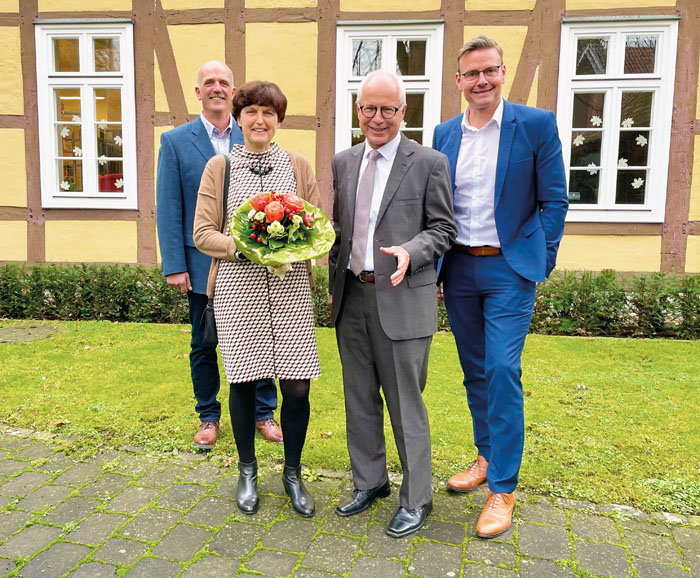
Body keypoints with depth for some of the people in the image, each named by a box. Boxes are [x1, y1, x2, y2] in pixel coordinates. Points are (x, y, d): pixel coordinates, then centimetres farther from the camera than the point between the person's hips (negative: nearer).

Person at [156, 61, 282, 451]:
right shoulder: (176, 141, 1)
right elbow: (169, 209, -2)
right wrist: (174, 265, -8)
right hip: (203, 263, -1)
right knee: (203, 346, 11)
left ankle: (264, 413, 26)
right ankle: (209, 418, 30)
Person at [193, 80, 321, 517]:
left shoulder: (298, 165, 10)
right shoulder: (219, 167, 6)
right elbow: (203, 233, 2)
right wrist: (243, 245, -15)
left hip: (290, 286, 1)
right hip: (237, 287, -1)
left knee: (297, 386, 0)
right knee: (243, 382, 6)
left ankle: (293, 474, 24)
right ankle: (248, 472, 30)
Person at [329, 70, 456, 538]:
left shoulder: (429, 163, -4)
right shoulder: (343, 163, 11)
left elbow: (443, 229, -3)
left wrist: (410, 251, -21)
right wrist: (336, 281, 13)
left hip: (402, 299, -5)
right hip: (352, 297, 6)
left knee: (405, 402, 3)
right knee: (359, 398, 16)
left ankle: (416, 499, 22)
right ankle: (369, 481, 36)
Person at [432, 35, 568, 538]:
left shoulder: (537, 124, -3)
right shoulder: (445, 134, 8)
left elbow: (554, 200, -3)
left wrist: (540, 265, -7)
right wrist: (435, 263, 7)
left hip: (510, 269, -4)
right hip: (459, 269, 5)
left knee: (502, 370, -9)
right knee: (475, 370, 13)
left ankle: (503, 487, 5)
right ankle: (487, 457, 32)